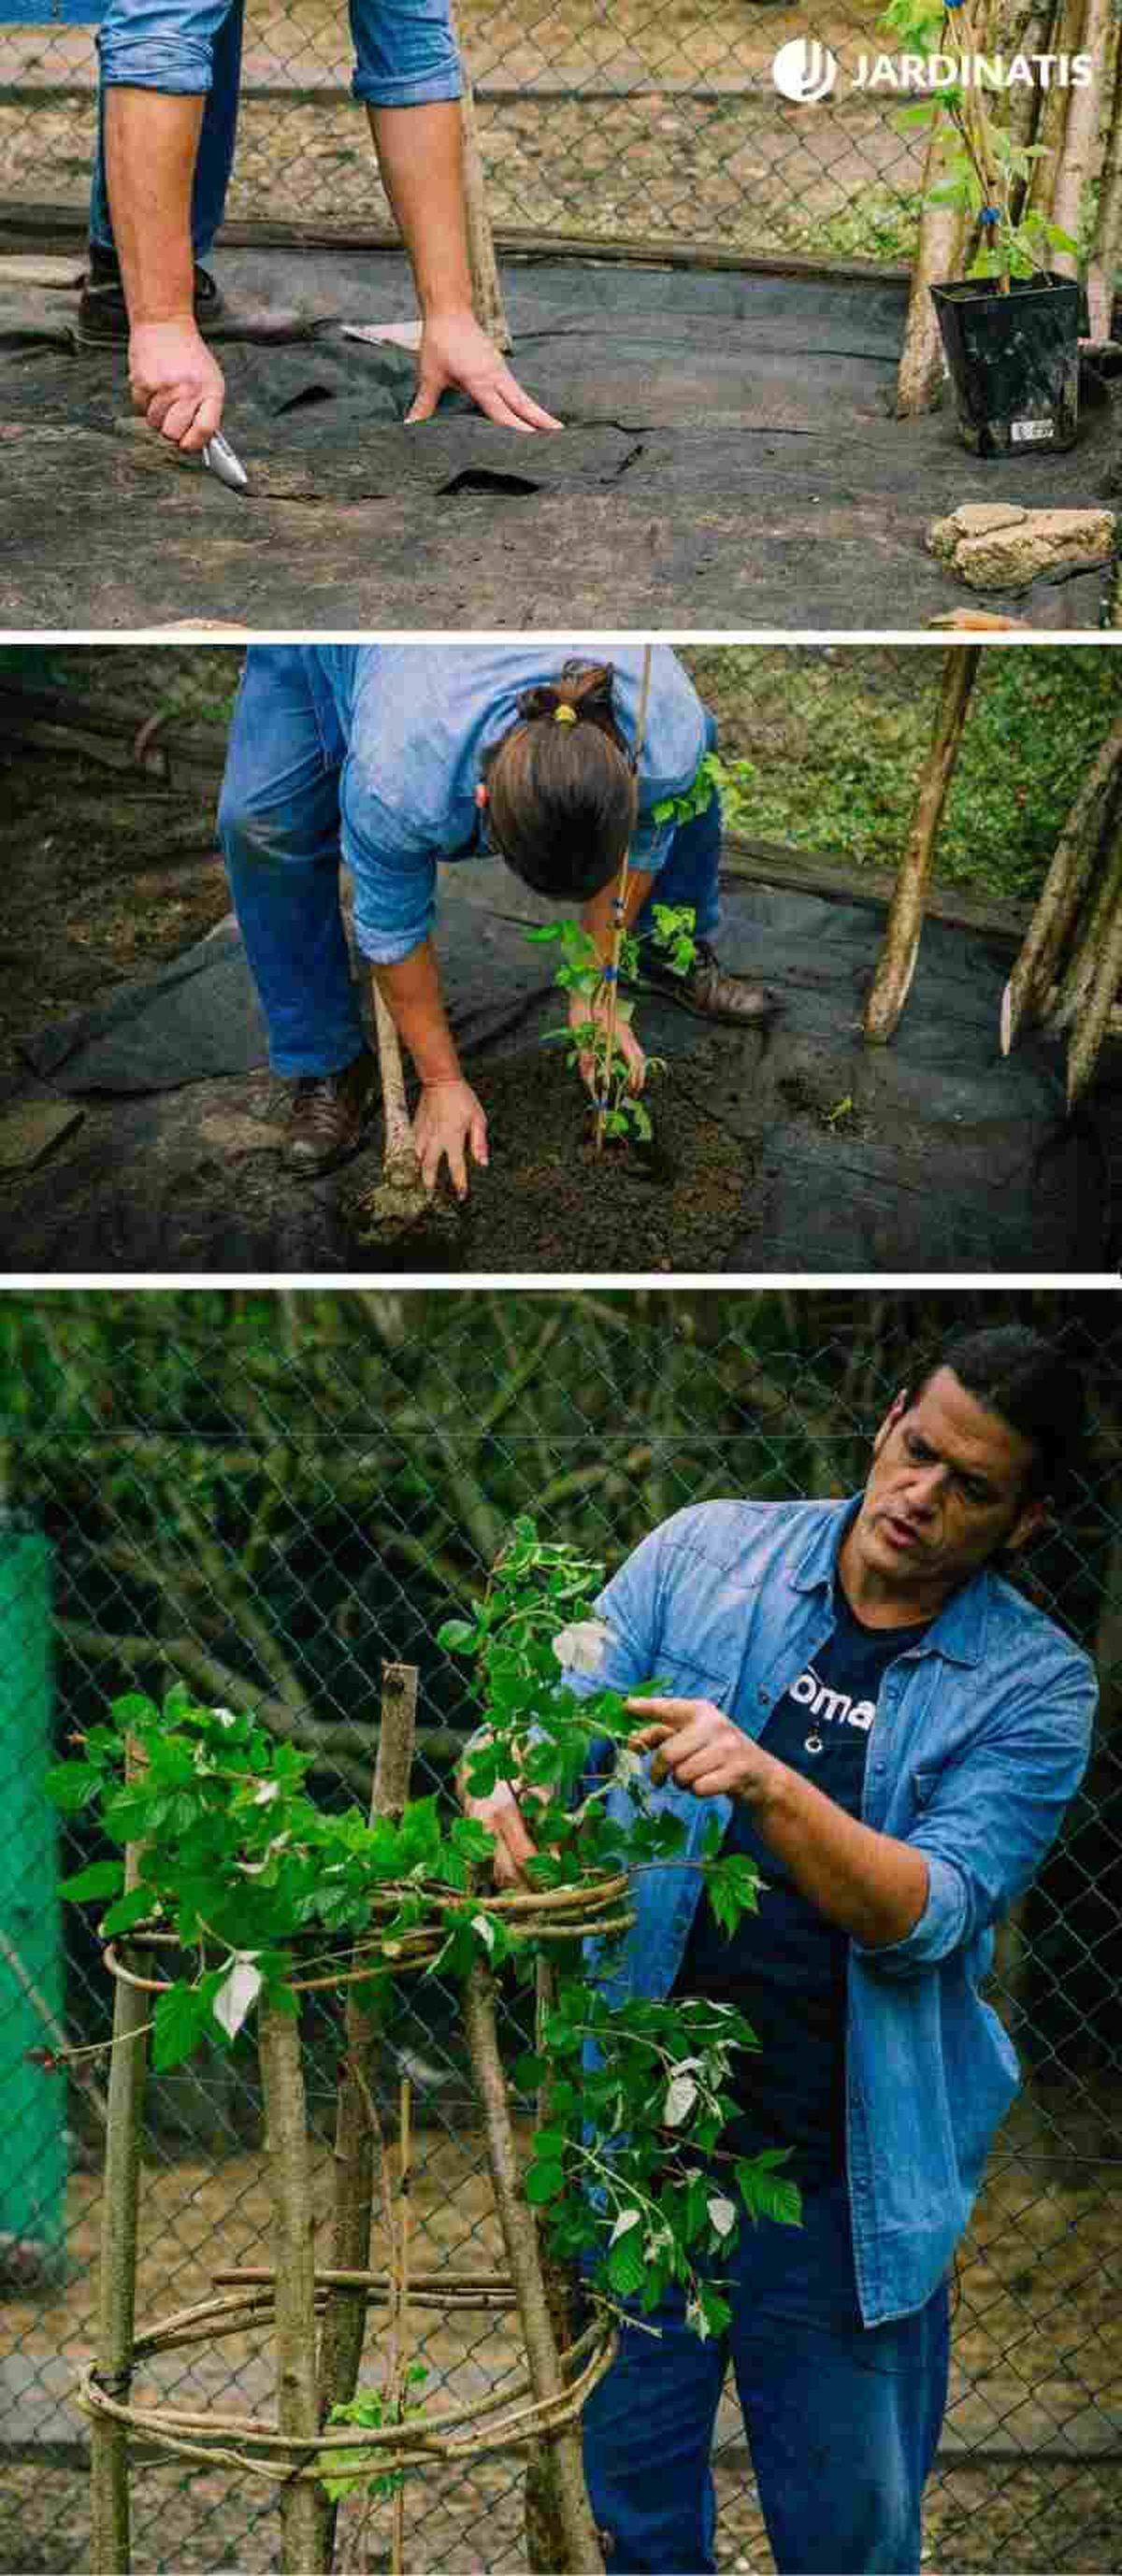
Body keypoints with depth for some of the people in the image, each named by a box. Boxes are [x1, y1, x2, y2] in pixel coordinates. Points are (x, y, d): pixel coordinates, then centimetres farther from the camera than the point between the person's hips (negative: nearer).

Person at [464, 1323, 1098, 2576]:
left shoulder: (1035, 1686, -5)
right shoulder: (705, 1552, 0)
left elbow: (927, 1915, -16)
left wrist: (770, 1784, -31)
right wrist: (506, 1790, -26)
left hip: (845, 2167, -1)